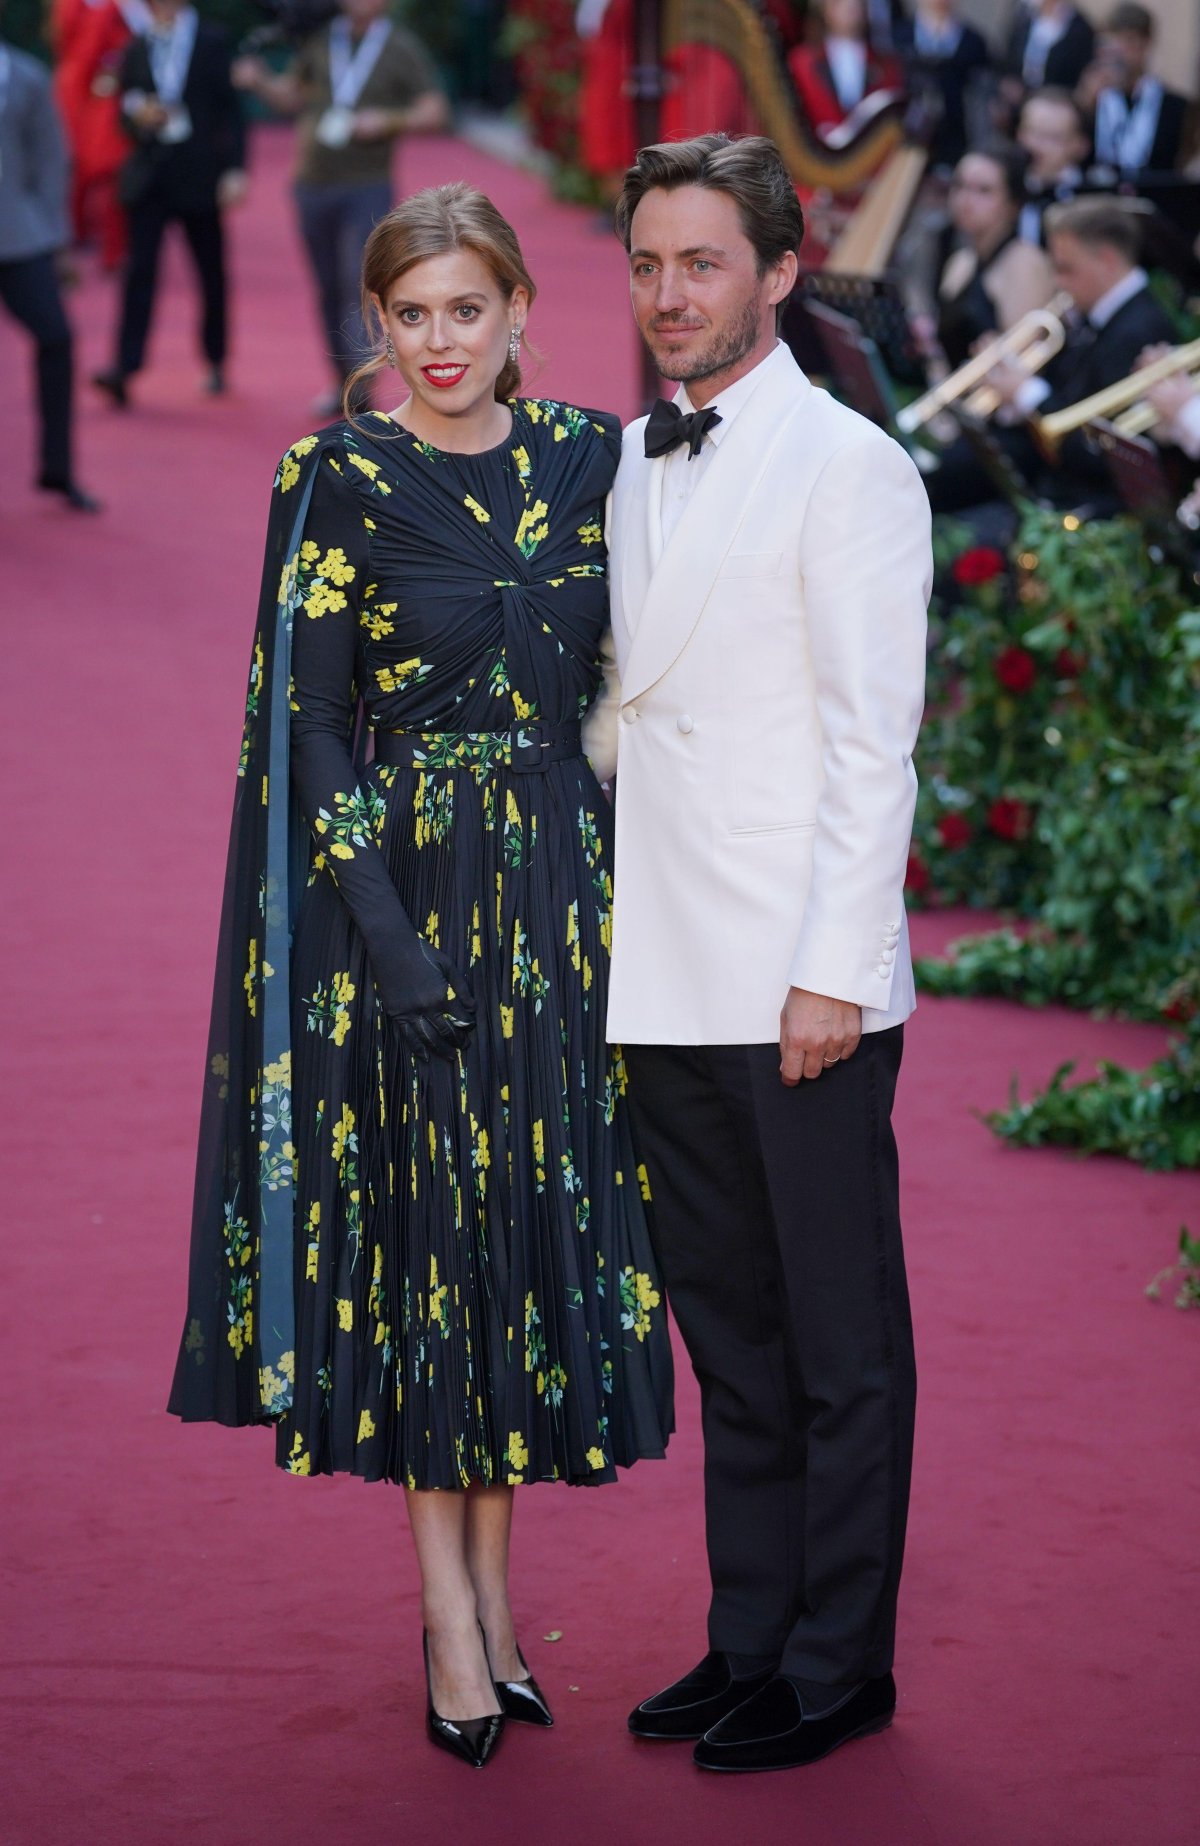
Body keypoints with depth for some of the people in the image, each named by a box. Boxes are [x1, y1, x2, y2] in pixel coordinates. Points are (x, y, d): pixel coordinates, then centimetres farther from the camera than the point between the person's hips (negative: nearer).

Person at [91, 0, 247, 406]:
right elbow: (126, 105, 14)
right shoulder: (136, 50, 8)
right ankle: (125, 368, -14)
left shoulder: (213, 42, -2)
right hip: (149, 175, 2)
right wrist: (138, 115, -10)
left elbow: (230, 108, -3)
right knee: (140, 271, -8)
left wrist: (234, 169, -11)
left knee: (211, 273, 9)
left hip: (198, 174, -2)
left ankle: (216, 363, 23)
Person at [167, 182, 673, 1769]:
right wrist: (386, 935, -16)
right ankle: (455, 1619, 9)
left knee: (541, 1214, 7)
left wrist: (629, 885, 4)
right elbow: (307, 728, -9)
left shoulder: (586, 460, 5)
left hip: (561, 894, 4)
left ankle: (492, 1580, 20)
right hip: (407, 901, -4)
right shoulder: (342, 482, -6)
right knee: (426, 1226, 1)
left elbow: (615, 683, 11)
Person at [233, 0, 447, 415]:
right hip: (314, 185, 4)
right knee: (329, 291, 9)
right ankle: (344, 384, 19)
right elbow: (292, 96, 21)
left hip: (366, 189, -4)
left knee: (359, 289, -14)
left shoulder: (402, 49, -1)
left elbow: (434, 114, -4)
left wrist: (388, 120, -21)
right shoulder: (321, 41, 9)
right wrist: (260, 81, 1)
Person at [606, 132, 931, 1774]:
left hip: (806, 988, -7)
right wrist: (616, 948, 12)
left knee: (841, 1346, 4)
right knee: (729, 1334, 15)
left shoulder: (849, 466, -9)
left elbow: (873, 741, -12)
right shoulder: (627, 467, 13)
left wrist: (836, 972, -16)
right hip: (668, 987, 7)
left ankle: (838, 1667, 13)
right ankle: (751, 1641, 25)